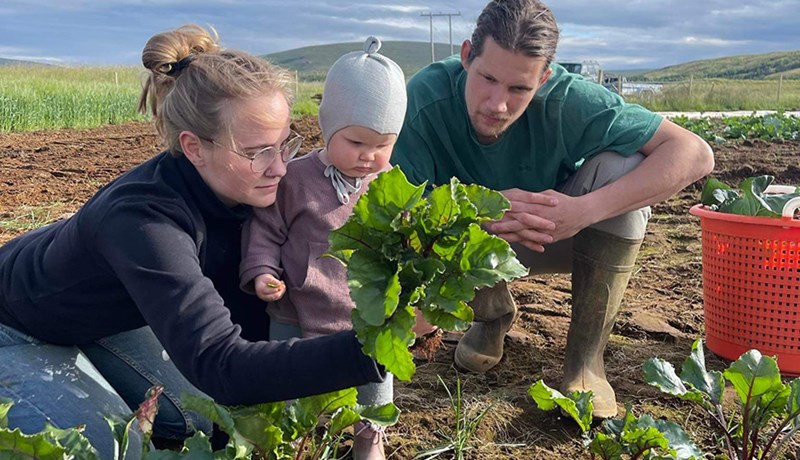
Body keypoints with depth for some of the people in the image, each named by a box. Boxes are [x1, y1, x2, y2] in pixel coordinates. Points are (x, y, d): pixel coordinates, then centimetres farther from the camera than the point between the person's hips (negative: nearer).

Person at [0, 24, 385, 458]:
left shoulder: (234, 190, -21)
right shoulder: (144, 219, -43)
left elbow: (242, 306, -9)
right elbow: (218, 365, -51)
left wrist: (270, 406, -12)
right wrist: (370, 347, -58)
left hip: (106, 319, 6)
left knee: (210, 424, 2)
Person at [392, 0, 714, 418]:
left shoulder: (566, 101, -30)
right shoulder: (426, 98, -29)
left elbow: (695, 154, -30)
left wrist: (585, 209, -43)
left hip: (560, 236, 0)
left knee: (619, 167, -29)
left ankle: (586, 355, -15)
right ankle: (493, 313, 6)